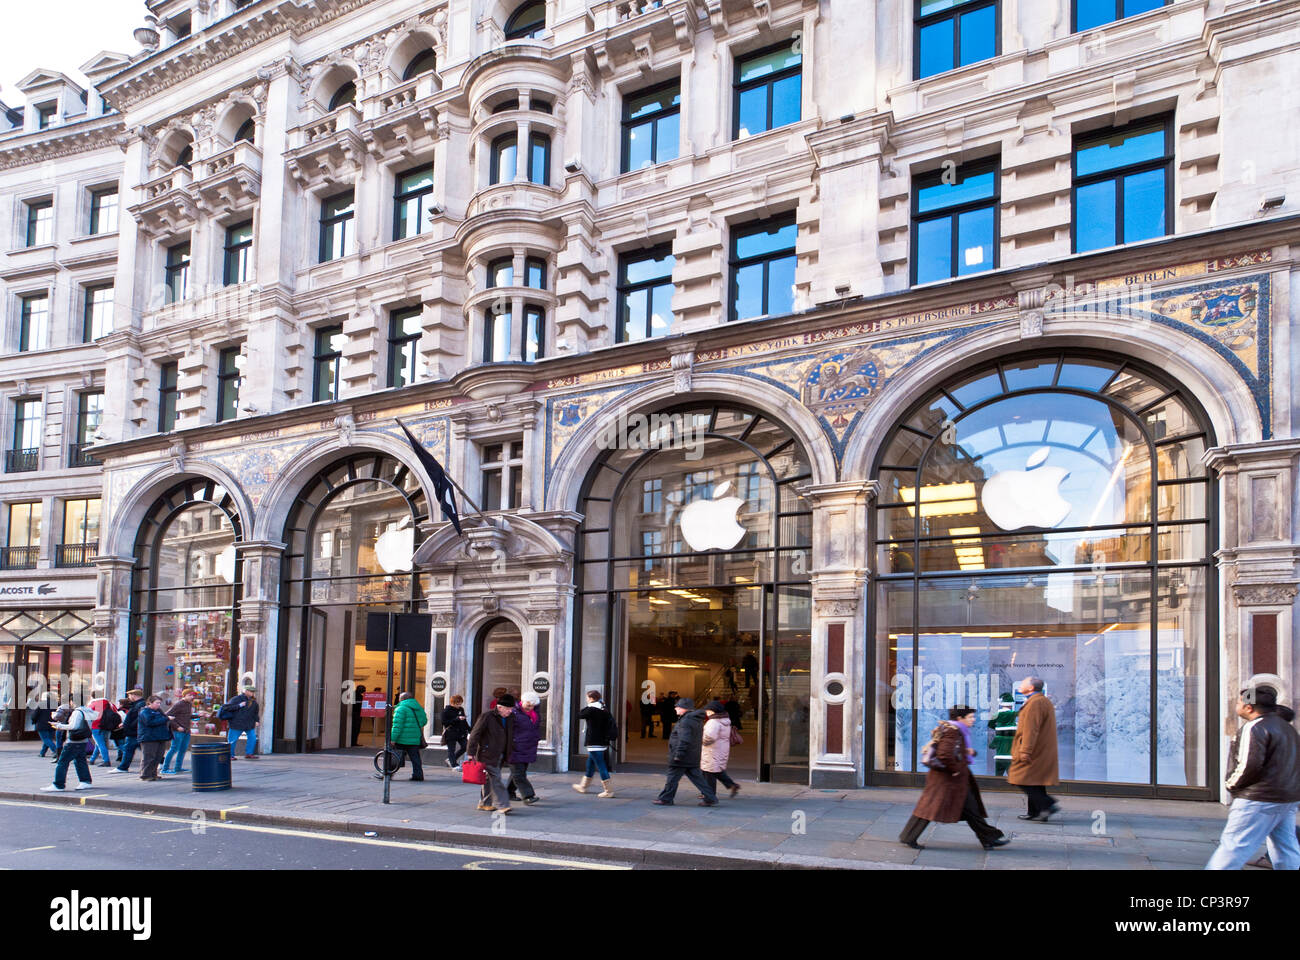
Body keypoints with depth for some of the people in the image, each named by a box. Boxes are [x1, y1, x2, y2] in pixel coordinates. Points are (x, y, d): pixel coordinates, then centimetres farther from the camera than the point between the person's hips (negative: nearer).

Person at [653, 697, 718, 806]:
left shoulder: (686, 721, -18)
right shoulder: (697, 720, 14)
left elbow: (684, 740, -25)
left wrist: (678, 755, -24)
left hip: (682, 757, -10)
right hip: (693, 758, 10)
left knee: (672, 778, 2)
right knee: (697, 778, 10)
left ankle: (665, 799, 10)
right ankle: (710, 798, 7)